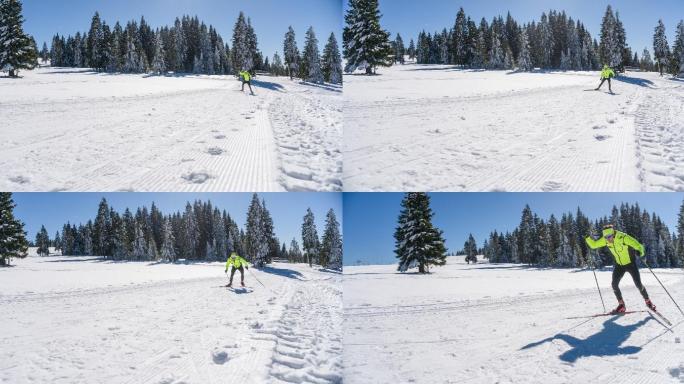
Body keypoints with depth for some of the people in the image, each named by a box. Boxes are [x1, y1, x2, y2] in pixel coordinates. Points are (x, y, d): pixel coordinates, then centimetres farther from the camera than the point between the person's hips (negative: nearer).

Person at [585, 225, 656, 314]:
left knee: (638, 284, -6)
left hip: (630, 263, -4)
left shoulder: (623, 237, -29)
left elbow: (638, 246, -26)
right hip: (619, 265, 5)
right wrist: (587, 237, -23)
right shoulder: (605, 240, -14)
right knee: (614, 284, -5)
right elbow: (594, 244, -5)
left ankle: (648, 302, 18)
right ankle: (621, 305, 10)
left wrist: (640, 252, -47)